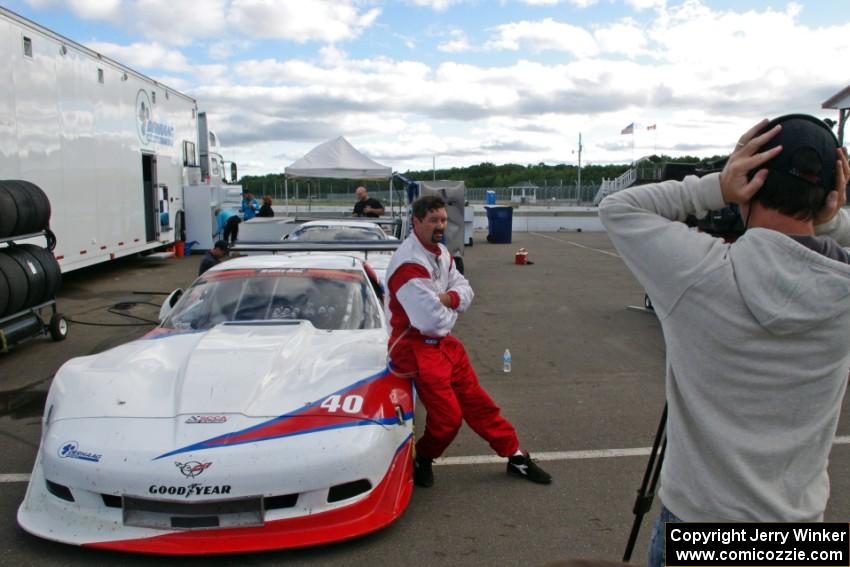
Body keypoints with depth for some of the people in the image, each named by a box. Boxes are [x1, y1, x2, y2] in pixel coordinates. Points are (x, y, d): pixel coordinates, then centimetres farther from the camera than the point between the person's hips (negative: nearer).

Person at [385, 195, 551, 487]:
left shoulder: (440, 253, 6)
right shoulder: (409, 264, -24)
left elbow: (464, 289, 7)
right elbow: (433, 321, -28)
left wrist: (449, 298, -15)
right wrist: (451, 311, -6)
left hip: (443, 341, 9)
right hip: (416, 347, -9)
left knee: (476, 400, 14)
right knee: (448, 416, -7)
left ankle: (515, 455, 27)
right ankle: (422, 460, 22)